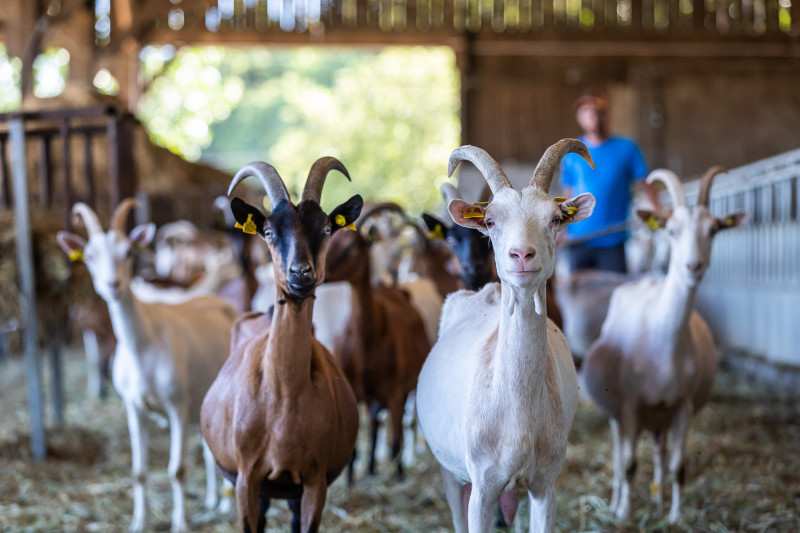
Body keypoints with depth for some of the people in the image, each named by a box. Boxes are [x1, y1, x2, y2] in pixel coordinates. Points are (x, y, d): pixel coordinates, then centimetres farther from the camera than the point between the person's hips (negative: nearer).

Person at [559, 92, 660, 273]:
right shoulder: (571, 152, 6)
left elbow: (645, 184, 5)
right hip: (578, 241, 2)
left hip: (612, 243, -2)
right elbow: (568, 194, 11)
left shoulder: (626, 148, 2)